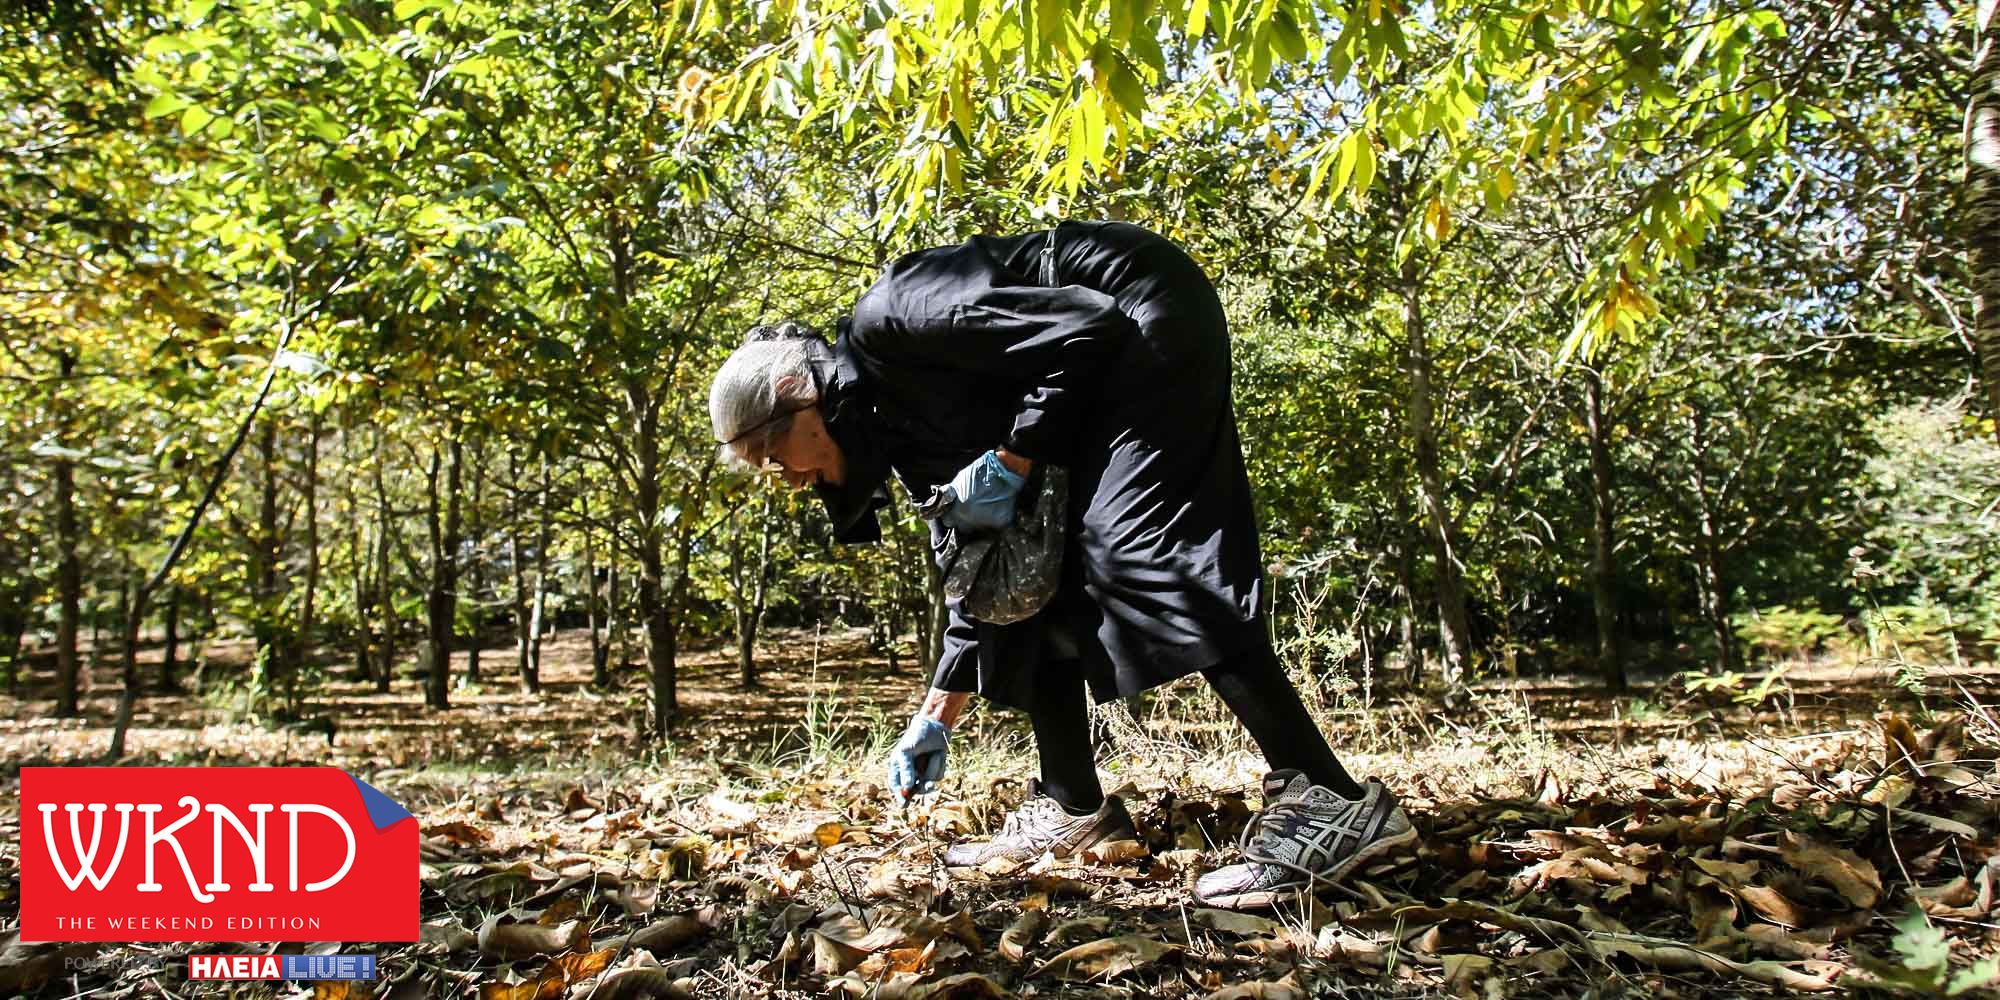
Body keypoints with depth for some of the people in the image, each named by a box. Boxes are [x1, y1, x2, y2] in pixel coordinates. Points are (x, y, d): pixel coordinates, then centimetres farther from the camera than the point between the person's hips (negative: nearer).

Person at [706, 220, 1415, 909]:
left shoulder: (885, 323, -19)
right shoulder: (900, 431, 8)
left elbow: (1084, 327, -23)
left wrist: (1008, 465, -19)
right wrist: (937, 715, 12)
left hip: (1148, 313, -10)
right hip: (1097, 384, 10)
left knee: (1134, 548, -23)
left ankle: (1332, 804, -24)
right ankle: (1075, 807, 10)